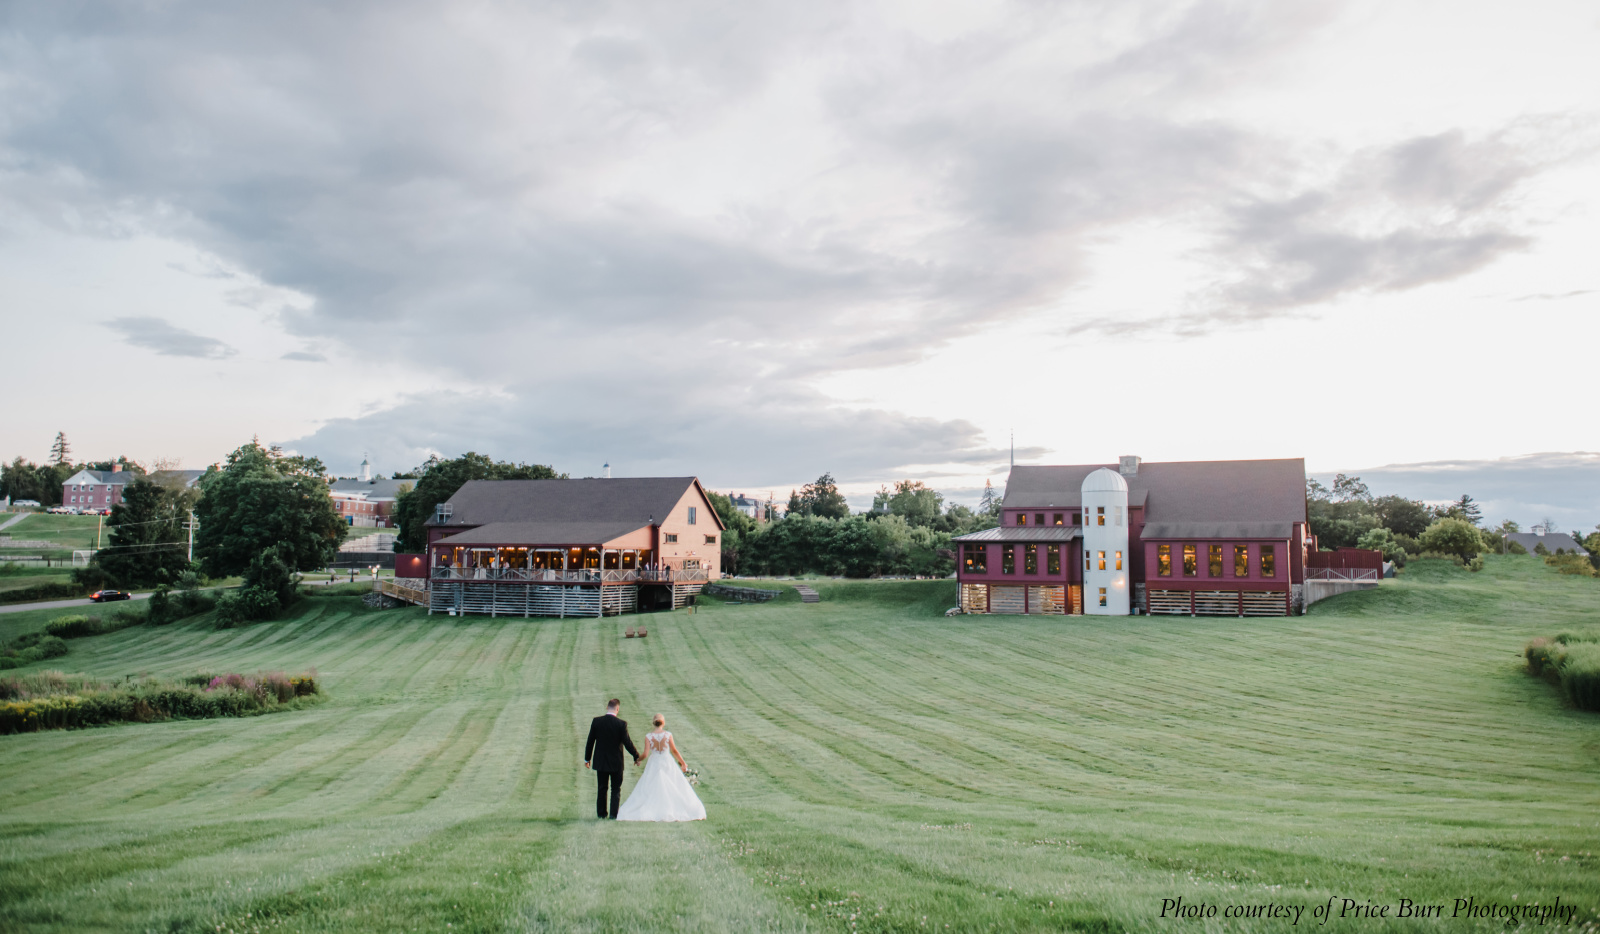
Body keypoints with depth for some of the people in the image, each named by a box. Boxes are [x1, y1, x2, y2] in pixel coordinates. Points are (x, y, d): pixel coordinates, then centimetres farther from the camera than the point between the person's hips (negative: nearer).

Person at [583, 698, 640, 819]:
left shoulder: (596, 721, -7)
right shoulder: (621, 724, -15)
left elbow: (590, 741, -1)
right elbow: (627, 742, -11)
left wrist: (587, 758, 10)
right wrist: (636, 756, 3)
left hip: (600, 762, 2)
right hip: (616, 762, -2)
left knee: (602, 788, 15)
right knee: (616, 789, 10)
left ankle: (601, 813, 20)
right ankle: (614, 814, 7)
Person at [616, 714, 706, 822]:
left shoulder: (648, 737, -9)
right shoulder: (668, 735, -10)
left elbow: (646, 754, -9)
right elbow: (674, 751, -3)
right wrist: (683, 763, 9)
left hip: (653, 765, 0)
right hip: (667, 764, 0)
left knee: (648, 791, 9)